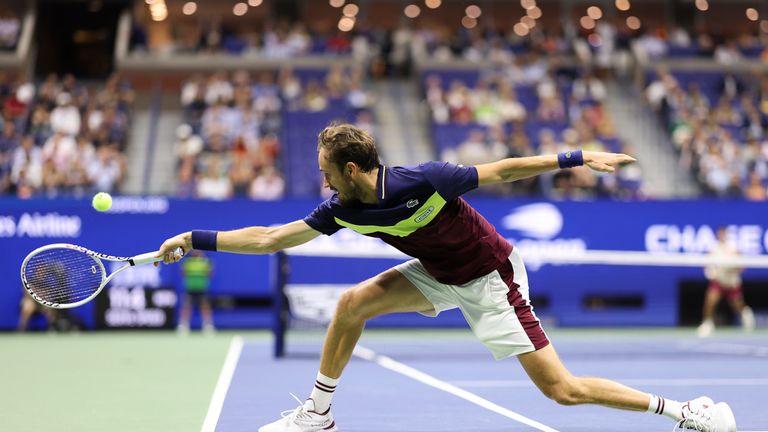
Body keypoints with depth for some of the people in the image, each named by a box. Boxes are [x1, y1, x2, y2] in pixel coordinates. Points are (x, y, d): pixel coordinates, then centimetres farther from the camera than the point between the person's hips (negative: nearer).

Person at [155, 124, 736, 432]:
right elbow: (270, 238, -7)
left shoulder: (424, 181, -30)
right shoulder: (343, 210, -12)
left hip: (490, 276, -6)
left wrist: (577, 159, -21)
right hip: (441, 275, 6)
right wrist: (198, 240, -11)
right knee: (353, 304, -5)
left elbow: (499, 171, -21)